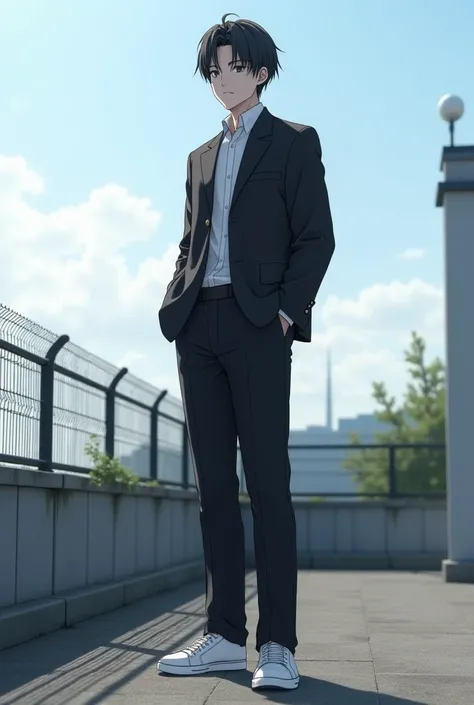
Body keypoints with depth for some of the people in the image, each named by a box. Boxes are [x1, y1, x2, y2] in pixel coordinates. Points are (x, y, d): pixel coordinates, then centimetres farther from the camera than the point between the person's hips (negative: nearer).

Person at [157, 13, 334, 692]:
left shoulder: (294, 143, 7)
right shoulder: (202, 157, 24)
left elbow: (316, 237, -1)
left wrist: (287, 308, -13)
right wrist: (174, 303, 6)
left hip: (257, 326, -6)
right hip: (199, 327, 6)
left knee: (267, 482, -8)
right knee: (213, 484, 4)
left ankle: (277, 644, -4)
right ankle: (225, 635, 10)